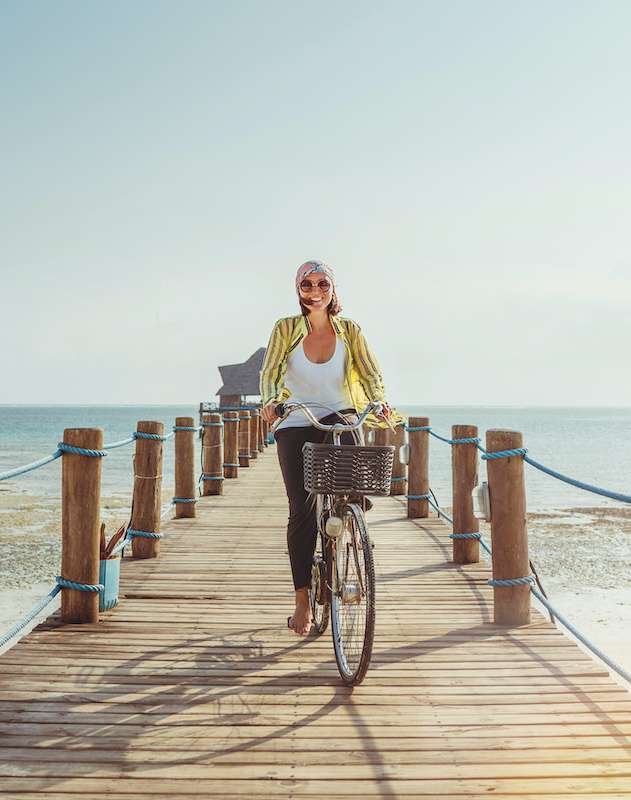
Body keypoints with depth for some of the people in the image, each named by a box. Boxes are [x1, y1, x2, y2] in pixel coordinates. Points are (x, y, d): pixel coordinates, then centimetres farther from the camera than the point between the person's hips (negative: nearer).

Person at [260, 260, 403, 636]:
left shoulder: (350, 330, -1)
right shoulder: (286, 329, -4)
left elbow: (371, 374, -8)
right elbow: (270, 373, -12)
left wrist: (381, 403, -28)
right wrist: (270, 401, -34)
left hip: (338, 416, 1)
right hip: (296, 424, 0)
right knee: (302, 510, -5)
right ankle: (303, 600, 6)